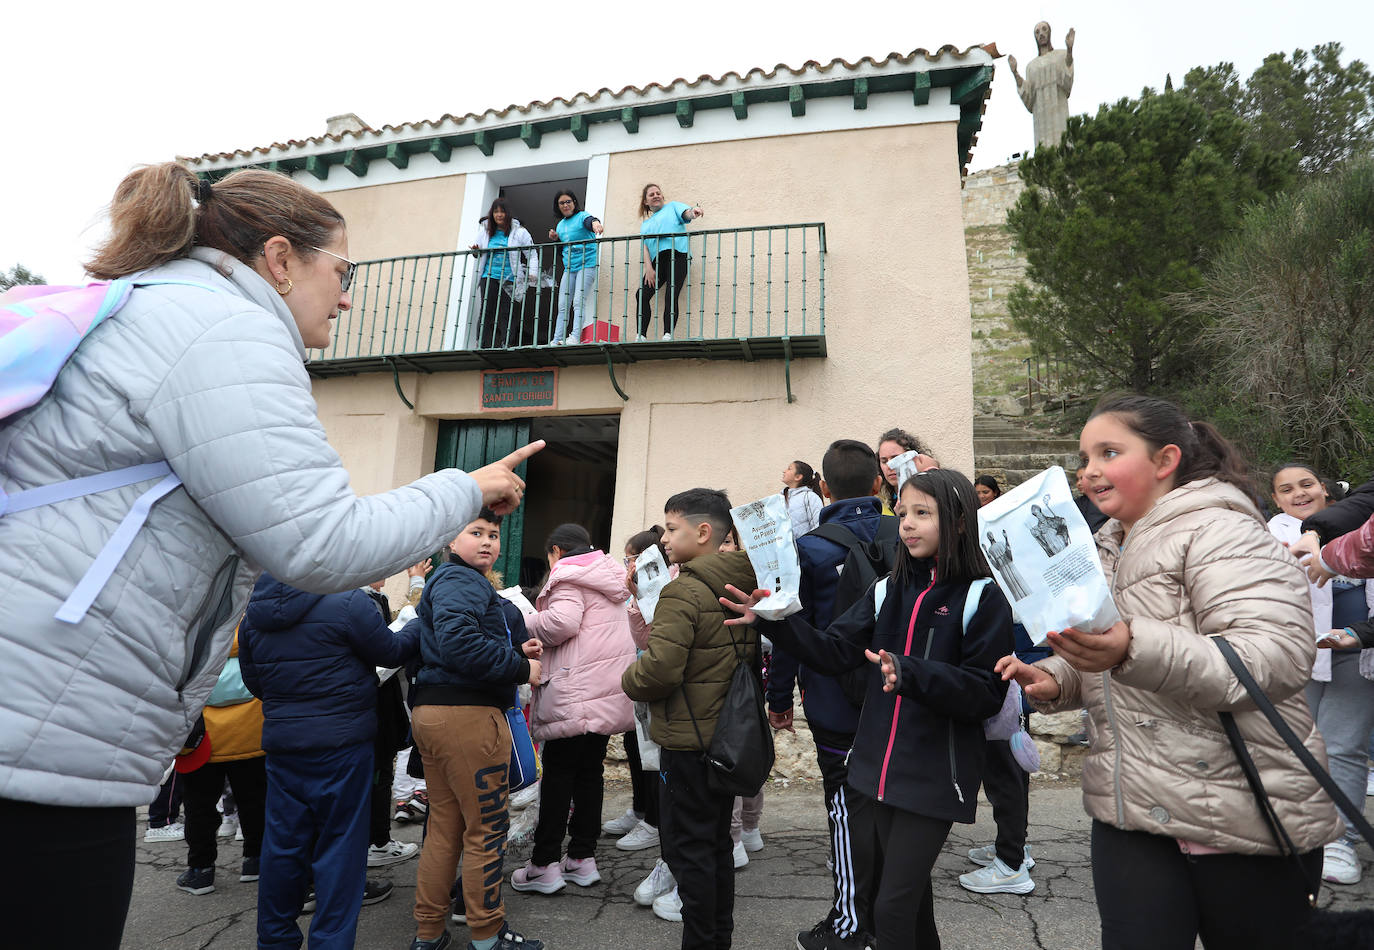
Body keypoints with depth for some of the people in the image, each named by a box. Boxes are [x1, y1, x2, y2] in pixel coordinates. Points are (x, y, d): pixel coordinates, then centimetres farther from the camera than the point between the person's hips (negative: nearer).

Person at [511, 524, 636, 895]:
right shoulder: (609, 578, 23)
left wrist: (525, 622, -1)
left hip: (576, 694, -8)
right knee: (590, 771, 12)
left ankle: (544, 865, 4)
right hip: (609, 693, 8)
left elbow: (561, 622, -21)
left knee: (558, 773, -1)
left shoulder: (568, 575, -4)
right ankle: (583, 858, 17)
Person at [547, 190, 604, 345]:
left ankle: (575, 337, -26)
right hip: (569, 267, 7)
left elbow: (590, 220, -28)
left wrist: (595, 224, -52)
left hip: (586, 264, -7)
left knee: (579, 302, -19)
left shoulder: (581, 216, -4)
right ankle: (556, 341, 2)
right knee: (562, 306, 3)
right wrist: (555, 238, 5)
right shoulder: (560, 224, 16)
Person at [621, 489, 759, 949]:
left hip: (688, 739, -9)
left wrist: (629, 680, -8)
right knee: (717, 841, 20)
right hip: (730, 734, 9)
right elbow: (756, 657, 16)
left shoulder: (683, 591, -20)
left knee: (687, 846, 5)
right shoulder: (744, 587, 6)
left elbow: (659, 669, -28)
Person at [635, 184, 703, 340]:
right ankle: (641, 337, -10)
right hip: (656, 260, 5)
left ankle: (668, 336, -25)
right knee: (642, 295, -10)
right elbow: (644, 246, 17)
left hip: (677, 254, -5)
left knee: (671, 296, -18)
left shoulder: (672, 206, 20)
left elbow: (686, 213, 0)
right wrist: (648, 268, 0)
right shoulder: (645, 224, 30)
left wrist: (693, 212, -26)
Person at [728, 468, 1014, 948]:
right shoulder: (887, 590, 5)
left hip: (936, 773, -5)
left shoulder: (982, 598, -10)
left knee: (892, 908, -2)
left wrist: (910, 673, -30)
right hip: (884, 764, 5)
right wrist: (774, 621, -15)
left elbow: (987, 692, -16)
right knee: (909, 889, 22)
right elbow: (834, 650, -2)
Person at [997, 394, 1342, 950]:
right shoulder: (1106, 550, 12)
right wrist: (1054, 680, 0)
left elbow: (1279, 656, -26)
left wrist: (1133, 649, -40)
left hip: (1244, 818, -5)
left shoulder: (1219, 530, -12)